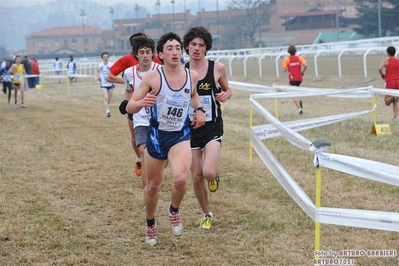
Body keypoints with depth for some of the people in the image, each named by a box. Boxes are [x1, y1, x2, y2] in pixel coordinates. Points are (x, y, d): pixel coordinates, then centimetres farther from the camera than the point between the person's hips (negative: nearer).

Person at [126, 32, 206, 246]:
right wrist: (142, 103, -34)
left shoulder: (192, 76, -3)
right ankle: (150, 224, 40)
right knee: (153, 185, 13)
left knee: (180, 178, -25)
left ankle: (174, 211, 8)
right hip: (156, 135, -1)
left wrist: (199, 109, 2)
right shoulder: (153, 77, -13)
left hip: (181, 135, 1)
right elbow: (129, 107, -12)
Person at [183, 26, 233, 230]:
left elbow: (227, 90, 10)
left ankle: (215, 175, 19)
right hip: (191, 129, 2)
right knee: (196, 176, 6)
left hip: (212, 127, -2)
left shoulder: (217, 68, -5)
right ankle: (207, 214, 28)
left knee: (208, 173, -20)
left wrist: (225, 95, -12)